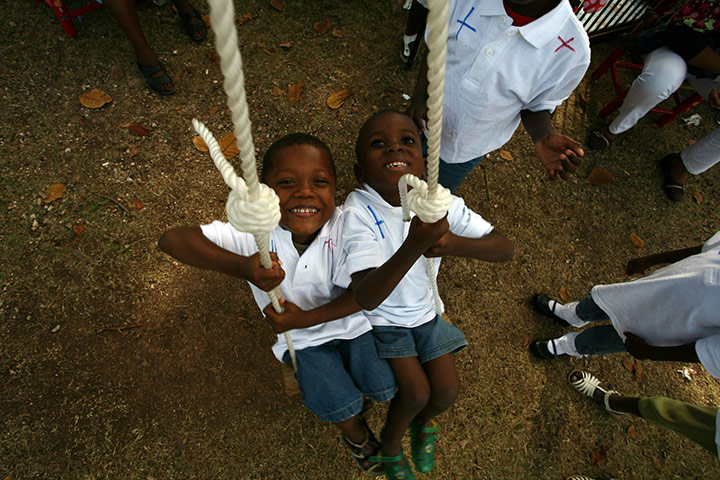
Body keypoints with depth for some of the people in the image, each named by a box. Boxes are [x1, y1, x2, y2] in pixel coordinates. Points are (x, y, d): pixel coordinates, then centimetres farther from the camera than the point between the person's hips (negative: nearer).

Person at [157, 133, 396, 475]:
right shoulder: (254, 232, -28)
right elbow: (171, 239, -37)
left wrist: (306, 318, -30)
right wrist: (241, 267, -52)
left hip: (351, 320, 1)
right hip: (302, 340, 0)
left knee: (385, 387, -6)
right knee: (339, 406, -9)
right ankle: (355, 433, 32)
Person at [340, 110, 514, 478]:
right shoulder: (358, 212, -31)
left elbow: (505, 249, -18)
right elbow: (365, 299, -40)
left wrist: (456, 244, -40)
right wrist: (414, 245, -54)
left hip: (424, 306, 4)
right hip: (381, 314, -3)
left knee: (447, 389, 3)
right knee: (416, 392, -8)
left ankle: (424, 422, 43)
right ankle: (390, 443, 30)